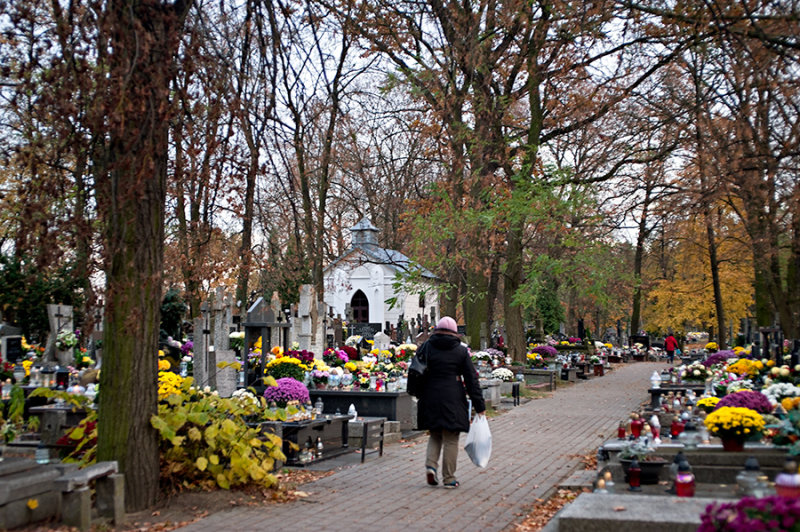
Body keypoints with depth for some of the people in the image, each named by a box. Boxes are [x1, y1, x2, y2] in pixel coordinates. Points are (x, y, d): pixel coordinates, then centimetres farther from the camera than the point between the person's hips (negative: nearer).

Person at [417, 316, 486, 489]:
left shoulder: (426, 347, 4)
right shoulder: (461, 351, 0)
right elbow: (471, 379, 0)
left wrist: (419, 395, 13)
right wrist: (479, 405, 3)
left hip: (430, 399, 2)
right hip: (452, 401, -2)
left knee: (435, 435, 18)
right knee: (450, 439, 4)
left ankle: (431, 464, -3)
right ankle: (449, 478, 7)